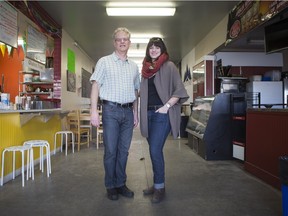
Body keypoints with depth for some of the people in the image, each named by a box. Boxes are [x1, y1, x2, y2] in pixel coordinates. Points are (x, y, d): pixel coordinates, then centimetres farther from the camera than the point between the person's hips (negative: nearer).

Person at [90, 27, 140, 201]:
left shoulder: (134, 66, 15)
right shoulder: (104, 62, 3)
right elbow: (96, 86, -3)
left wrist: (136, 113, 13)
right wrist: (94, 110, -13)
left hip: (128, 112, 4)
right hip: (111, 110, -4)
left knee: (124, 150, 9)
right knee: (111, 150, 1)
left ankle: (121, 183, 22)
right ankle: (111, 186, 16)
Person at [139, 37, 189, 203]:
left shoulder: (169, 66, -2)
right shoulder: (146, 68, 15)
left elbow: (179, 91, -8)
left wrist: (167, 106, -16)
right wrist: (141, 112, 12)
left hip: (162, 114, -6)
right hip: (148, 113, 6)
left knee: (155, 151, -10)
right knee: (154, 151, 11)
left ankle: (160, 187, 6)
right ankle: (157, 184, 24)